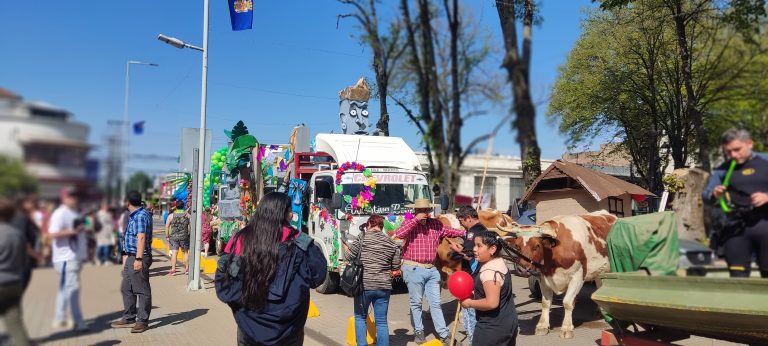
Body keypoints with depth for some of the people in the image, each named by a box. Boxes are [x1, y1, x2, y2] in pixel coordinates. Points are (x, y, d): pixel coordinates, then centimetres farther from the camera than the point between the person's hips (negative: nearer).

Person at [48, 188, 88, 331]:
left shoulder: (74, 213, 16)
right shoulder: (59, 214, -13)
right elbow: (53, 234, -24)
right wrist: (73, 231, -31)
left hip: (76, 256, 10)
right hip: (66, 258, -10)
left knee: (65, 288, 17)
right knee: (72, 288, -10)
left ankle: (59, 319, 28)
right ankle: (78, 322, -8)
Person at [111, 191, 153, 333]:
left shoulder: (141, 216, -16)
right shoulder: (133, 216, 17)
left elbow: (141, 237, -24)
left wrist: (139, 259, -30)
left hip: (139, 258, -11)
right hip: (131, 257, 11)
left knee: (142, 290, -3)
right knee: (126, 288, 16)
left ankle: (143, 321, 4)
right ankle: (129, 318, 25)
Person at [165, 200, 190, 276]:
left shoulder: (171, 216, 2)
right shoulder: (187, 215, 3)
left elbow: (167, 227, 0)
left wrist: (167, 236, 7)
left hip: (173, 236, -1)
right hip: (184, 236, 1)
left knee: (174, 252, -3)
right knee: (185, 252, 11)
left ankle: (173, 269, -9)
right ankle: (187, 268, 17)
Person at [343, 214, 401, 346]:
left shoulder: (363, 237, -5)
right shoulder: (391, 243, 5)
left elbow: (350, 256, 0)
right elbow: (396, 267, 9)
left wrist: (345, 245, 18)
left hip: (364, 285, -2)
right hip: (384, 286, 3)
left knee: (360, 318, 15)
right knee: (381, 322, 10)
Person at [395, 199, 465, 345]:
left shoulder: (435, 224, 7)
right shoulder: (409, 223, -5)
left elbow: (450, 231, 22)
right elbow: (399, 234, -24)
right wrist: (416, 219, -22)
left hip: (431, 269, 4)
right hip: (413, 269, -4)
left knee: (435, 303, 8)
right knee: (416, 303, 8)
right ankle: (418, 332, 22)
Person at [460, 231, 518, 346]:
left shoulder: (489, 271, -25)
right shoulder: (500, 262, 6)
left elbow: (492, 303, -29)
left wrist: (469, 303, -16)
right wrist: (475, 293, 10)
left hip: (493, 328, -10)